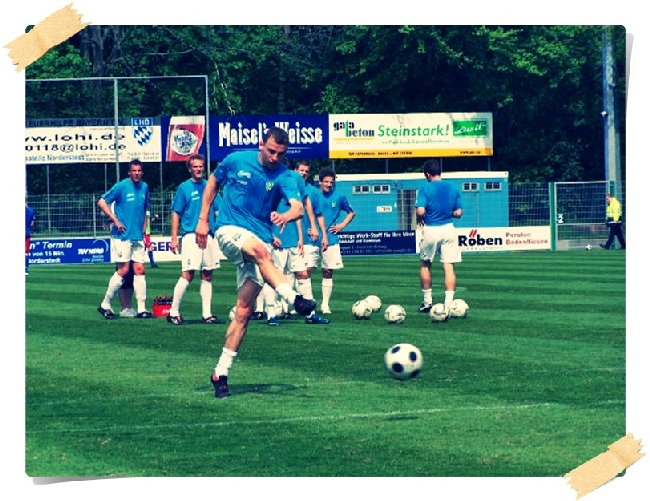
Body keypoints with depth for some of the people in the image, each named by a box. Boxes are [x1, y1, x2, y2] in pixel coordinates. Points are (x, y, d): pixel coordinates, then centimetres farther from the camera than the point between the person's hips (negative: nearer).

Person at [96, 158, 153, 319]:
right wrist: (115, 221, -10)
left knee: (139, 270, 2)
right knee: (123, 270, -7)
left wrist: (144, 233, 18)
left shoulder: (144, 187, 11)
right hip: (122, 235, -6)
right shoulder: (121, 186, -7)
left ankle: (141, 309, 3)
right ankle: (105, 305, 5)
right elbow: (102, 202, -5)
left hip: (138, 237, 6)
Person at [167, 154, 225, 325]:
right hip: (191, 235, -5)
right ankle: (174, 312, -6)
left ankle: (207, 314, 10)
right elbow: (176, 214, -1)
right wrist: (174, 238, -7)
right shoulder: (184, 187, 1)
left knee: (207, 275, 6)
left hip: (209, 236, 5)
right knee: (188, 274, -12)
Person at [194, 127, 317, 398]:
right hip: (230, 230, -2)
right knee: (259, 249, -37)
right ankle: (294, 299, -51)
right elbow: (213, 182, 15)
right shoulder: (236, 161, -2)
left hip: (260, 239, 2)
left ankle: (221, 373, 2)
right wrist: (203, 220, 10)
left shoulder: (283, 176, -4)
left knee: (244, 311, -5)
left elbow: (298, 206, -22)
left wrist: (287, 215, -45)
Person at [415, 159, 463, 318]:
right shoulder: (454, 189, 3)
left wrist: (419, 219, 3)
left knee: (425, 265, 18)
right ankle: (448, 305, -10)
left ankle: (427, 301, 25)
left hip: (430, 230, -2)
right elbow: (458, 213, 5)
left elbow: (420, 211, -18)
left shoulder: (425, 189, -9)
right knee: (449, 267, -1)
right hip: (448, 229, 2)